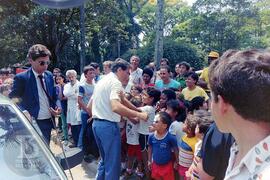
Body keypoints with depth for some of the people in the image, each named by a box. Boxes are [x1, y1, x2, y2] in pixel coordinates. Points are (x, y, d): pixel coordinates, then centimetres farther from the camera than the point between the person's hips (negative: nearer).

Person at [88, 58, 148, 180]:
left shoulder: (101, 81, 15)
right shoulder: (115, 82, -13)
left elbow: (89, 107, 19)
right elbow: (116, 107, -31)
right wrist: (139, 115, -27)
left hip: (96, 124, 10)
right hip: (108, 125, -9)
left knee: (104, 159, 23)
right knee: (113, 163, 3)